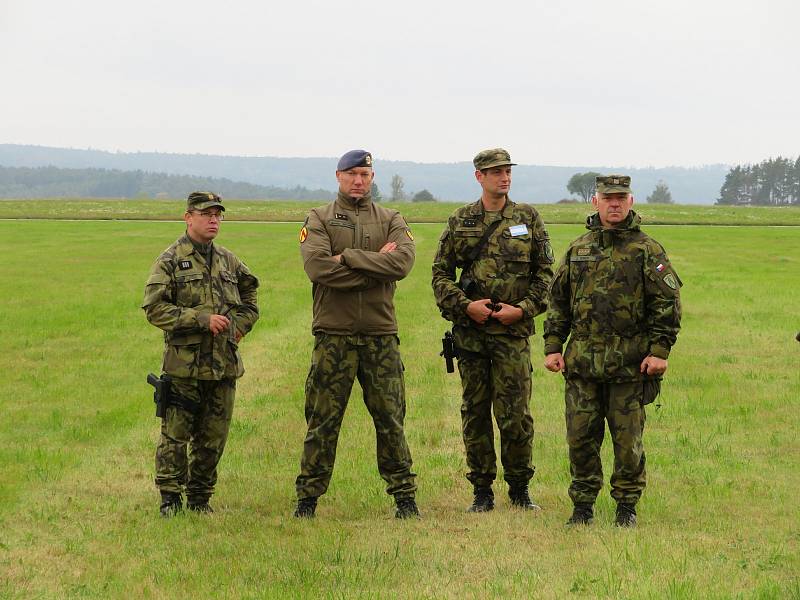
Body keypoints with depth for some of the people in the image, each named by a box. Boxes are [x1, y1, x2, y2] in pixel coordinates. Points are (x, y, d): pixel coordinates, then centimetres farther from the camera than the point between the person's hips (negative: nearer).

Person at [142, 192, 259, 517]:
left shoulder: (228, 261, 13)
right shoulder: (170, 261, -5)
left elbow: (250, 295, 30)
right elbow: (154, 308, -13)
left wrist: (241, 325, 12)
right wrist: (202, 319, -18)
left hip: (224, 364, 5)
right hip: (184, 364, -5)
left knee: (213, 437, 8)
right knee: (175, 434, -2)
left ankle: (200, 496, 19)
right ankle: (170, 498, 7)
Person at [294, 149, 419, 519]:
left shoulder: (391, 221, 11)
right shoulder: (318, 220, 5)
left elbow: (403, 261, -9)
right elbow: (318, 267, -13)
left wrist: (348, 258, -13)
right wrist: (377, 266, -11)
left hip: (381, 335, 2)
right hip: (333, 335, -2)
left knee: (390, 419, 5)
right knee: (323, 421, 1)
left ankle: (404, 496, 12)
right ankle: (307, 498, 9)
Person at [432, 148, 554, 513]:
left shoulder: (528, 219, 6)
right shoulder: (460, 222, 8)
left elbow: (546, 273, 6)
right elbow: (440, 273, 8)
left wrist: (524, 308, -7)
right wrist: (464, 305, -8)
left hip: (513, 331, -1)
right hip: (470, 330, 2)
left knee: (515, 414, -5)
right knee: (475, 413, 6)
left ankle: (519, 488, 11)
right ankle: (482, 491, 14)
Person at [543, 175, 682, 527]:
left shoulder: (647, 251, 1)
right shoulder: (578, 250, 12)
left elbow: (668, 303, -3)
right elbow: (558, 302, 17)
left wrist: (660, 350, -10)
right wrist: (552, 346, 9)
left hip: (630, 364, -3)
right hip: (581, 362, 3)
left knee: (628, 439, 1)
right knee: (581, 438, 4)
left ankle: (627, 505, 14)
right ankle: (583, 504, 15)